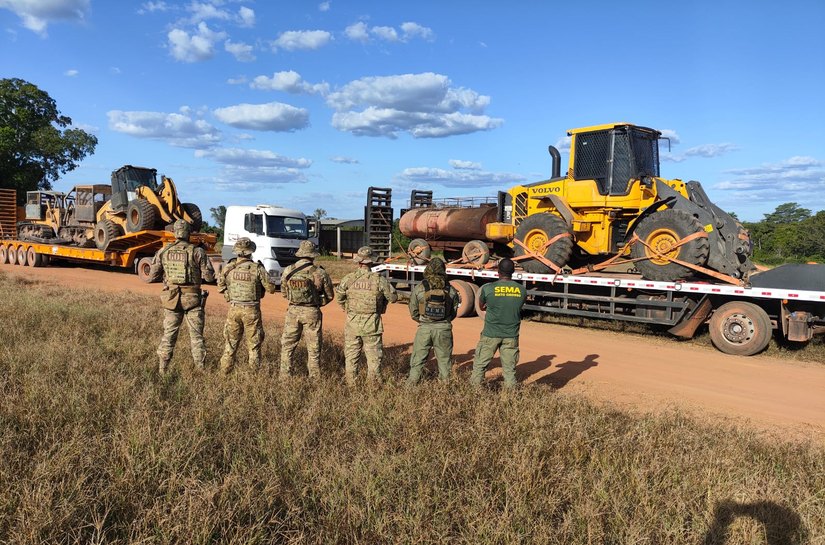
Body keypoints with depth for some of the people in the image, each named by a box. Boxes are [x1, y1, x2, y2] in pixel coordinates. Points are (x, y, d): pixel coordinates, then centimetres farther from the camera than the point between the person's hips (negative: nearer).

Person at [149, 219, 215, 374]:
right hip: (193, 299, -2)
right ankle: (200, 370, 8)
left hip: (171, 299, 2)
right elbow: (209, 277, -7)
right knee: (197, 336, 7)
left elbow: (152, 277, 4)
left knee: (168, 335, 12)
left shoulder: (163, 252, 1)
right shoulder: (197, 251, -7)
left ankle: (161, 371, 15)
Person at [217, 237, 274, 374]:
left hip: (234, 308, 3)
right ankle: (255, 370, 14)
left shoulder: (228, 268, -3)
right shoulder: (257, 268, -13)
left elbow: (221, 287, 8)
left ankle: (225, 370, 23)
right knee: (254, 343, 10)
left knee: (231, 341, 17)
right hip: (252, 310, -3)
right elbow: (270, 288, -8)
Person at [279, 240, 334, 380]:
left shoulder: (288, 270, -4)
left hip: (293, 311, 2)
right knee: (313, 348, 10)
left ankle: (284, 375, 17)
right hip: (312, 312, -1)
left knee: (287, 345, 15)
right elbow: (330, 296, 0)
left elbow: (284, 292, 9)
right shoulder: (320, 273, -9)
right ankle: (315, 377, 15)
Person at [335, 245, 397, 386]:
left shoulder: (348, 278, -6)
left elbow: (338, 296, 2)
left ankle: (351, 382, 21)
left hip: (352, 322, 2)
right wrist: (382, 301, 17)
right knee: (373, 354, 9)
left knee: (351, 354, 14)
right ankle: (373, 381, 13)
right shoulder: (380, 279, -9)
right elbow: (393, 297, -3)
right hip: (372, 323, -1)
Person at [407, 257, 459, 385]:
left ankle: (411, 384, 13)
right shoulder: (451, 290, -1)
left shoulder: (418, 289, -5)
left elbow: (413, 312, 1)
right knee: (444, 359, 14)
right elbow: (454, 312, 6)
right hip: (444, 328, 1)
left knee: (418, 360, 10)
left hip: (424, 328, -1)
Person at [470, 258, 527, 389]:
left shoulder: (488, 288, -9)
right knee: (509, 369, 9)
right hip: (511, 335, 2)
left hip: (491, 334, -2)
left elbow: (482, 306, 7)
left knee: (479, 364, 10)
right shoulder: (522, 290, -3)